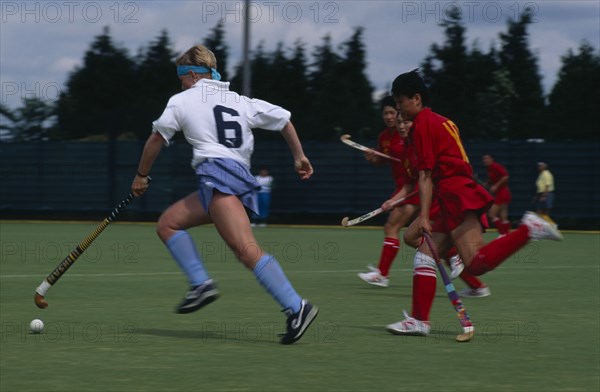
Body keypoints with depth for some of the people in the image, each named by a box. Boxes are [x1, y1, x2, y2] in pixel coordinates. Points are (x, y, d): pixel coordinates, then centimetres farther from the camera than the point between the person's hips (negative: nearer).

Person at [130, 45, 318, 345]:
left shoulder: (182, 101, 12)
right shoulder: (239, 101, 24)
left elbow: (156, 139, 17)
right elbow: (283, 119, 22)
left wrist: (141, 175, 30)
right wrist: (299, 157, 29)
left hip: (217, 173, -8)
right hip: (242, 178, 8)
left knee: (246, 249, -17)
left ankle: (296, 307, -29)